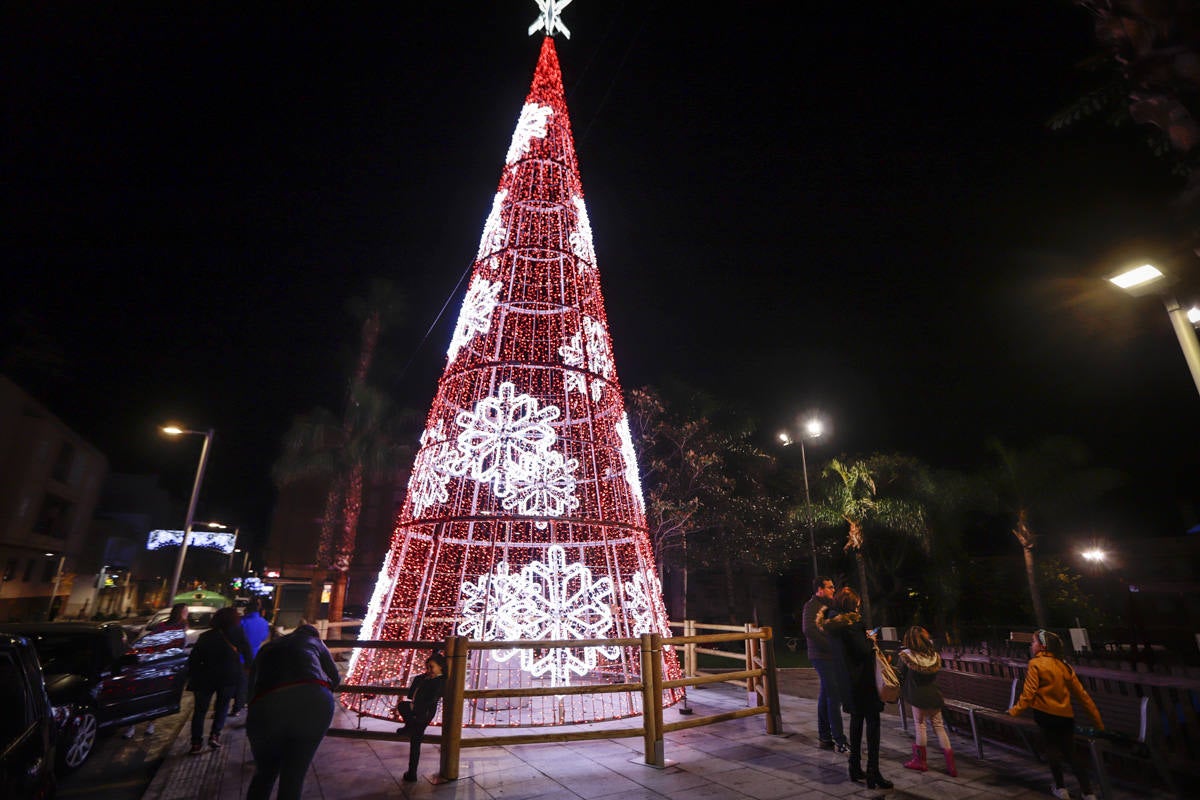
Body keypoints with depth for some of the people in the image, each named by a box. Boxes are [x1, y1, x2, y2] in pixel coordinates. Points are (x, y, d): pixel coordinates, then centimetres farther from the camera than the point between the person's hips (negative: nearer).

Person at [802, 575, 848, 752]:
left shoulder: (827, 605, 15)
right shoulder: (811, 606, -13)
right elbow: (809, 631, -25)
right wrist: (831, 645, -23)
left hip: (832, 657, 9)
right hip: (822, 657, -9)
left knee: (826, 696, 15)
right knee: (834, 697, -8)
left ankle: (824, 738, 24)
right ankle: (840, 742, -1)